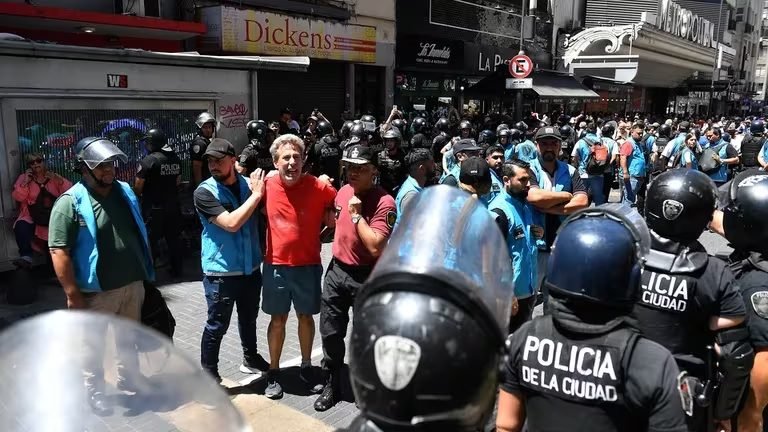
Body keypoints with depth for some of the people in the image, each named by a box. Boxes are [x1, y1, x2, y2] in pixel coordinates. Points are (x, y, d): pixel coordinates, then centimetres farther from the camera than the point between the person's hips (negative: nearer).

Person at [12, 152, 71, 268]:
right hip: (32, 217, 0)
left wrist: (57, 179, -10)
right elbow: (17, 197, -1)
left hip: (54, 216, 1)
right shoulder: (24, 177, 11)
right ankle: (26, 257, -42)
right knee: (21, 226, -33)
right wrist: (26, 182, -8)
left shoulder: (53, 176, 13)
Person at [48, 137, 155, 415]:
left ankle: (128, 380, 40)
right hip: (96, 290, -5)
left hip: (132, 283, 6)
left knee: (129, 339, 21)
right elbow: (59, 251, -17)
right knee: (94, 345, 12)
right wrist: (73, 294, -19)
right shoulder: (70, 203, -15)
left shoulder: (125, 191, 4)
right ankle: (95, 392, 30)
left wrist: (145, 273, 14)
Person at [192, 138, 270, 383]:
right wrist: (256, 195, -19)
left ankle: (251, 359, 44)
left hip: (250, 268, 5)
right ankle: (209, 375, 24)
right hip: (221, 272, -5)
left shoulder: (249, 184, 1)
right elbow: (231, 223, -25)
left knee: (249, 318, 23)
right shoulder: (204, 193, -13)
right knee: (217, 326, 6)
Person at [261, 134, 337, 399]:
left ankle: (306, 367, 35)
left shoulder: (320, 187, -13)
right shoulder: (266, 186, -7)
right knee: (278, 319, 12)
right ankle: (273, 372, 28)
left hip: (308, 265, 0)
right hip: (276, 265, 1)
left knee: (306, 316, 16)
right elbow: (262, 216, 14)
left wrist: (326, 219, -12)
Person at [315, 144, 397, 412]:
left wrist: (357, 214, -23)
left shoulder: (384, 202, -19)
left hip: (366, 278, -6)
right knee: (330, 333, 14)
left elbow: (376, 247, -26)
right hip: (337, 270, 6)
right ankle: (332, 385, 33)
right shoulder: (343, 191, 3)